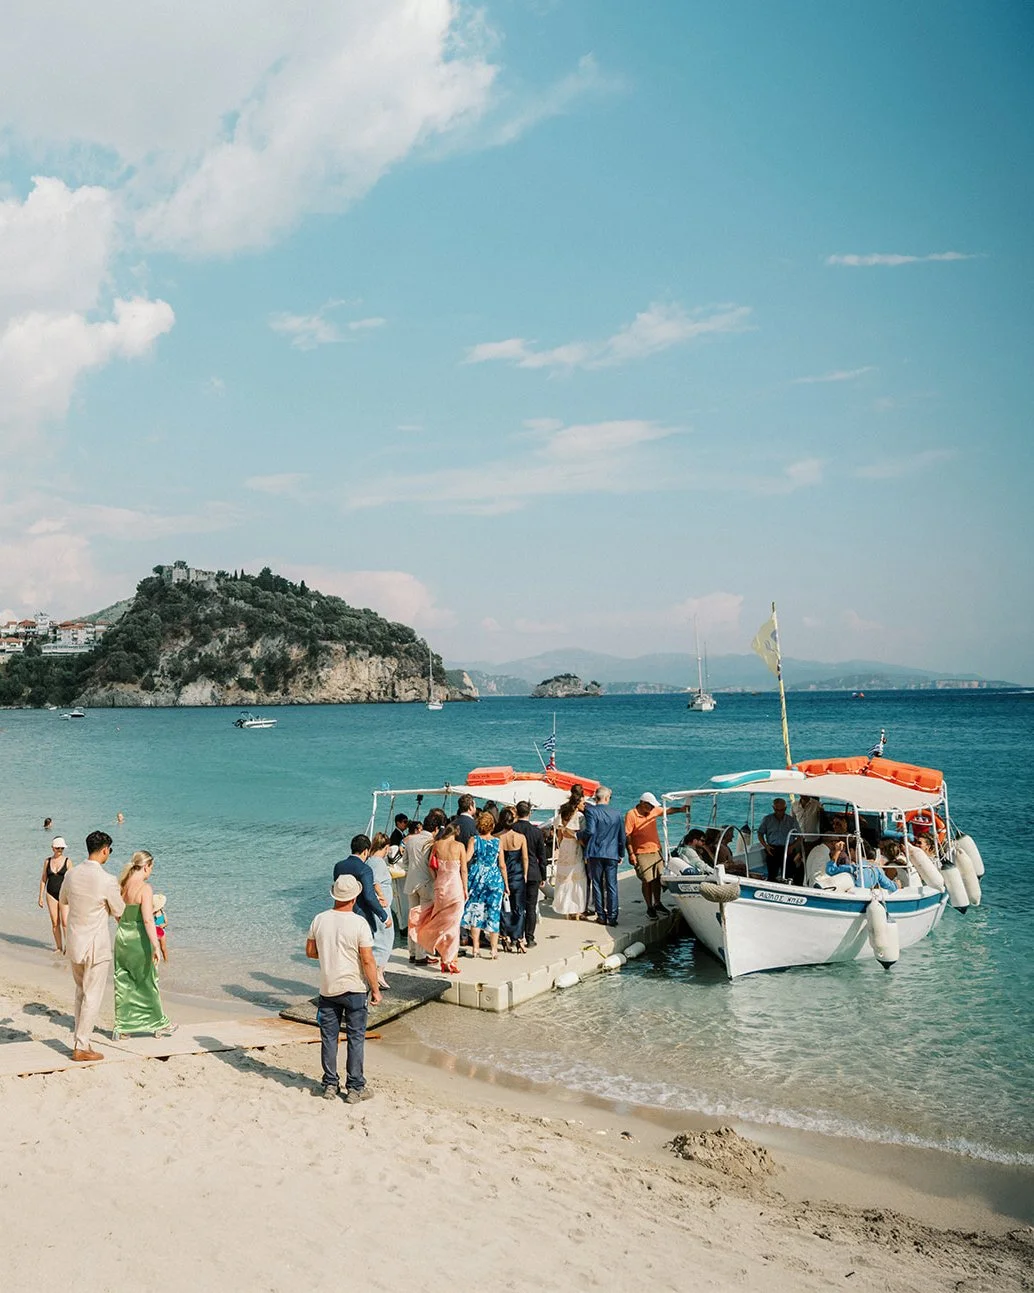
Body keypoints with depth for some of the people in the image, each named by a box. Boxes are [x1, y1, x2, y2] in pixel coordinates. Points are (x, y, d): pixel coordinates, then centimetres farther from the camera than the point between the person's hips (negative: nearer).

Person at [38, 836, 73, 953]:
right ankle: (59, 947, 15)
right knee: (55, 923, 5)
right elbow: (43, 879, 12)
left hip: (64, 894, -3)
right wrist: (41, 896, 8)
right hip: (51, 894, 3)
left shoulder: (68, 861, -2)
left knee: (65, 922, -11)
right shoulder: (47, 861, 7)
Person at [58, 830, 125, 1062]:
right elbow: (119, 912, -5)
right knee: (92, 996, 5)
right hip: (96, 945, -6)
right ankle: (82, 1047, 10)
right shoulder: (107, 881, -20)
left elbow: (62, 900, 17)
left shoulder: (72, 874, -3)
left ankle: (80, 1038, 29)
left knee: (81, 991, 22)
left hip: (73, 942, 6)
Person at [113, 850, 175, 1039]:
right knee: (148, 984, 9)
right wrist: (156, 946, -23)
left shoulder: (122, 885, 3)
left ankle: (120, 1027, 18)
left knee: (122, 984, 14)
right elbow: (148, 920, -23)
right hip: (139, 938, -6)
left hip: (121, 936, 6)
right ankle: (160, 1025, 23)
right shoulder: (145, 888, -17)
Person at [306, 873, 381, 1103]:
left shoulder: (320, 920, -4)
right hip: (354, 989, -4)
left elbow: (310, 951, 7)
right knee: (355, 1038, 6)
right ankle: (355, 1088, 11)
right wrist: (375, 989, -6)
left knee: (329, 1037, 13)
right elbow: (367, 960, -16)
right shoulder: (359, 923, -17)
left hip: (327, 989, 4)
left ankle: (330, 1084, 21)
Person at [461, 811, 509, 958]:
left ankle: (476, 947, 13)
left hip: (477, 878, 0)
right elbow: (502, 866, 0)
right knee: (493, 914, 6)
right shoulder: (497, 842, -2)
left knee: (475, 912, 10)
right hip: (494, 880, 0)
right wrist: (506, 884, 9)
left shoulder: (474, 840, -5)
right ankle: (493, 949, 5)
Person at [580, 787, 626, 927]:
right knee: (612, 886, 5)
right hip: (612, 854, 2)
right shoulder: (617, 813, 4)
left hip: (595, 853, -2)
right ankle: (612, 917, 5)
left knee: (597, 885, 7)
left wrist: (582, 837, 0)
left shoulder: (591, 810, -8)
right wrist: (621, 854, 21)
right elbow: (622, 836, 10)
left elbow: (590, 831, -20)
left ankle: (601, 916, 9)